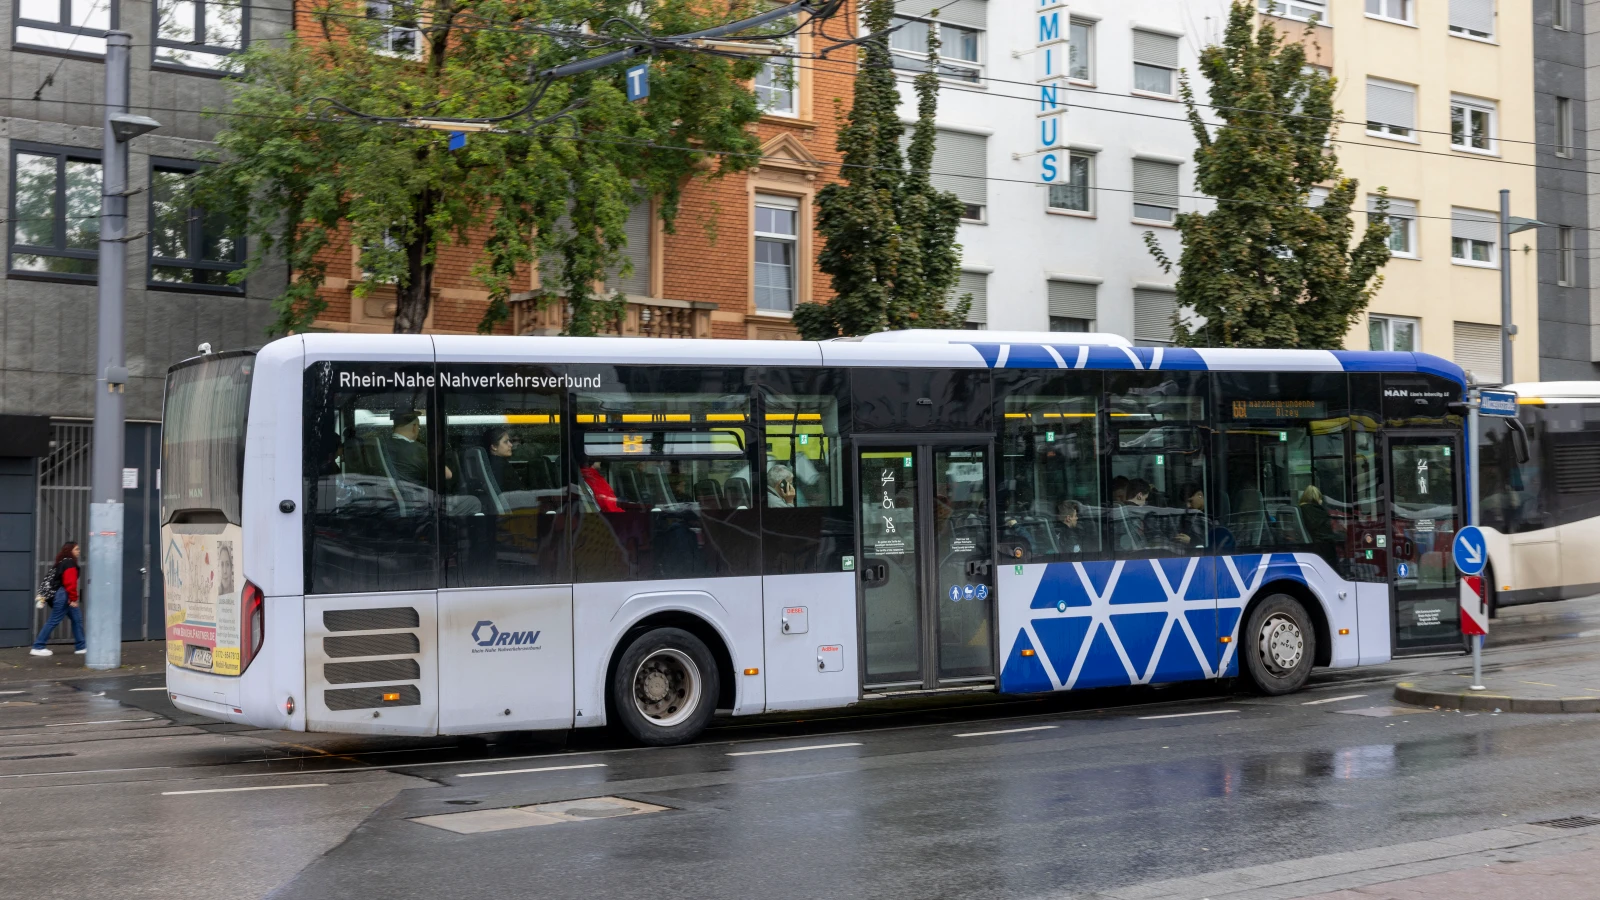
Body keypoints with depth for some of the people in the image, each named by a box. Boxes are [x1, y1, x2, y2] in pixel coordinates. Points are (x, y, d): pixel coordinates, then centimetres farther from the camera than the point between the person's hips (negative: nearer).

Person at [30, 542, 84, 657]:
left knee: (77, 619, 12)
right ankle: (38, 648, -1)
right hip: (64, 596, -11)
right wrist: (73, 599, -19)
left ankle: (81, 647, 14)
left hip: (64, 596, 11)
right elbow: (70, 583, -22)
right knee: (53, 621, -6)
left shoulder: (63, 562, 16)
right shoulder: (70, 564, -15)